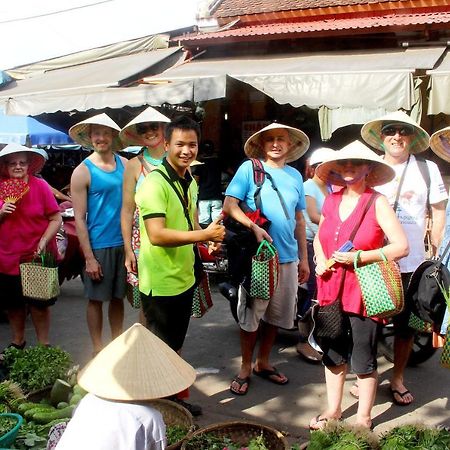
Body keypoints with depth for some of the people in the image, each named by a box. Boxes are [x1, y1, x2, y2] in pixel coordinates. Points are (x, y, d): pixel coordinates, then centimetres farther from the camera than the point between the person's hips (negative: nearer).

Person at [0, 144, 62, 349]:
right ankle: (17, 342, 35)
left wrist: (43, 242, -18)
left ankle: (43, 345, 22)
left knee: (39, 304, 7)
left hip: (37, 257, -3)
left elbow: (56, 219, -7)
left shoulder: (40, 186, -7)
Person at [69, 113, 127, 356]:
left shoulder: (124, 164, 5)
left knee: (118, 296, 14)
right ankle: (98, 348, 20)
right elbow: (79, 219, -8)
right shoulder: (83, 172, -7)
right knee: (96, 298, 7)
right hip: (98, 246, -4)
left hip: (124, 243, 4)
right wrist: (89, 257, -12)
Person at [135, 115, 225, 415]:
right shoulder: (155, 183, -19)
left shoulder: (190, 181, 9)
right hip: (160, 283, -9)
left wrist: (208, 237, 0)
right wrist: (204, 235, -26)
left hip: (184, 278, 9)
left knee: (175, 345, 22)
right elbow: (157, 235, -28)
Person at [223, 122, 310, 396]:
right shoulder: (250, 168, -2)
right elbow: (229, 205, -9)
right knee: (251, 314, 4)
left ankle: (263, 362, 31)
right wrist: (254, 227, -24)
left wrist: (304, 258, 15)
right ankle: (246, 368, 19)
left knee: (277, 313, 13)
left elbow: (299, 220, 16)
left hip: (288, 257, 5)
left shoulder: (295, 176, 12)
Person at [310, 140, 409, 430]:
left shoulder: (377, 203, -9)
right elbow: (320, 237, 21)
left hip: (364, 291, -5)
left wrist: (359, 257, -20)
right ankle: (333, 410, 34)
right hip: (332, 288, 5)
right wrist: (320, 259, 1)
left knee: (363, 359, 7)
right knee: (333, 353, 16)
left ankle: (364, 418, 26)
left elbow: (402, 246, -14)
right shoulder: (331, 201, 6)